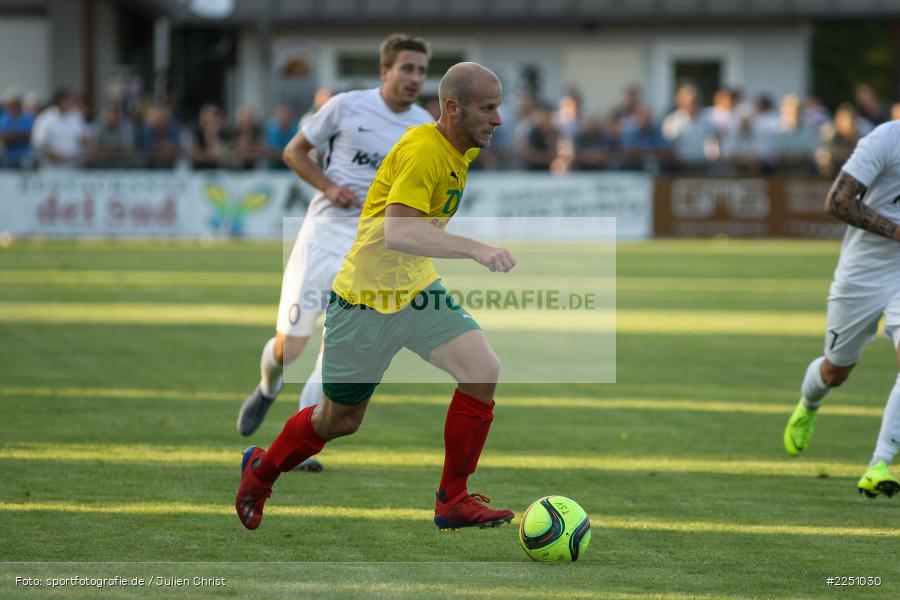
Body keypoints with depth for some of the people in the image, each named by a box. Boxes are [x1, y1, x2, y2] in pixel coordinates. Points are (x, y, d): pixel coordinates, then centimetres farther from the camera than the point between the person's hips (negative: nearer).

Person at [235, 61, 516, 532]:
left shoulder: (460, 152, 3)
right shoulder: (422, 150, -25)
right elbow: (398, 232, -38)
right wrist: (474, 249, -45)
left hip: (417, 289, 7)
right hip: (366, 298, -7)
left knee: (483, 372, -16)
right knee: (340, 420, 10)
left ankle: (452, 501, -3)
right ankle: (262, 471, 40)